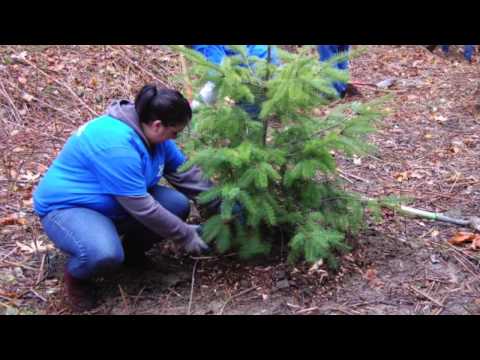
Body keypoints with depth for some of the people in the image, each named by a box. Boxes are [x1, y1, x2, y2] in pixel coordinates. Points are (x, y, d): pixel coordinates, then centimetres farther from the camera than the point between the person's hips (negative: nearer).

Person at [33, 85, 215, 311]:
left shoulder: (151, 132, -6)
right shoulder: (116, 144, -34)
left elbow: (184, 172, 6)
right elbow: (142, 208, -30)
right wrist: (186, 235, -20)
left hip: (118, 202, 8)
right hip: (67, 207, -8)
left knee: (177, 204, -12)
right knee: (105, 254, -38)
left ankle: (131, 249, 13)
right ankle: (76, 276, -2)